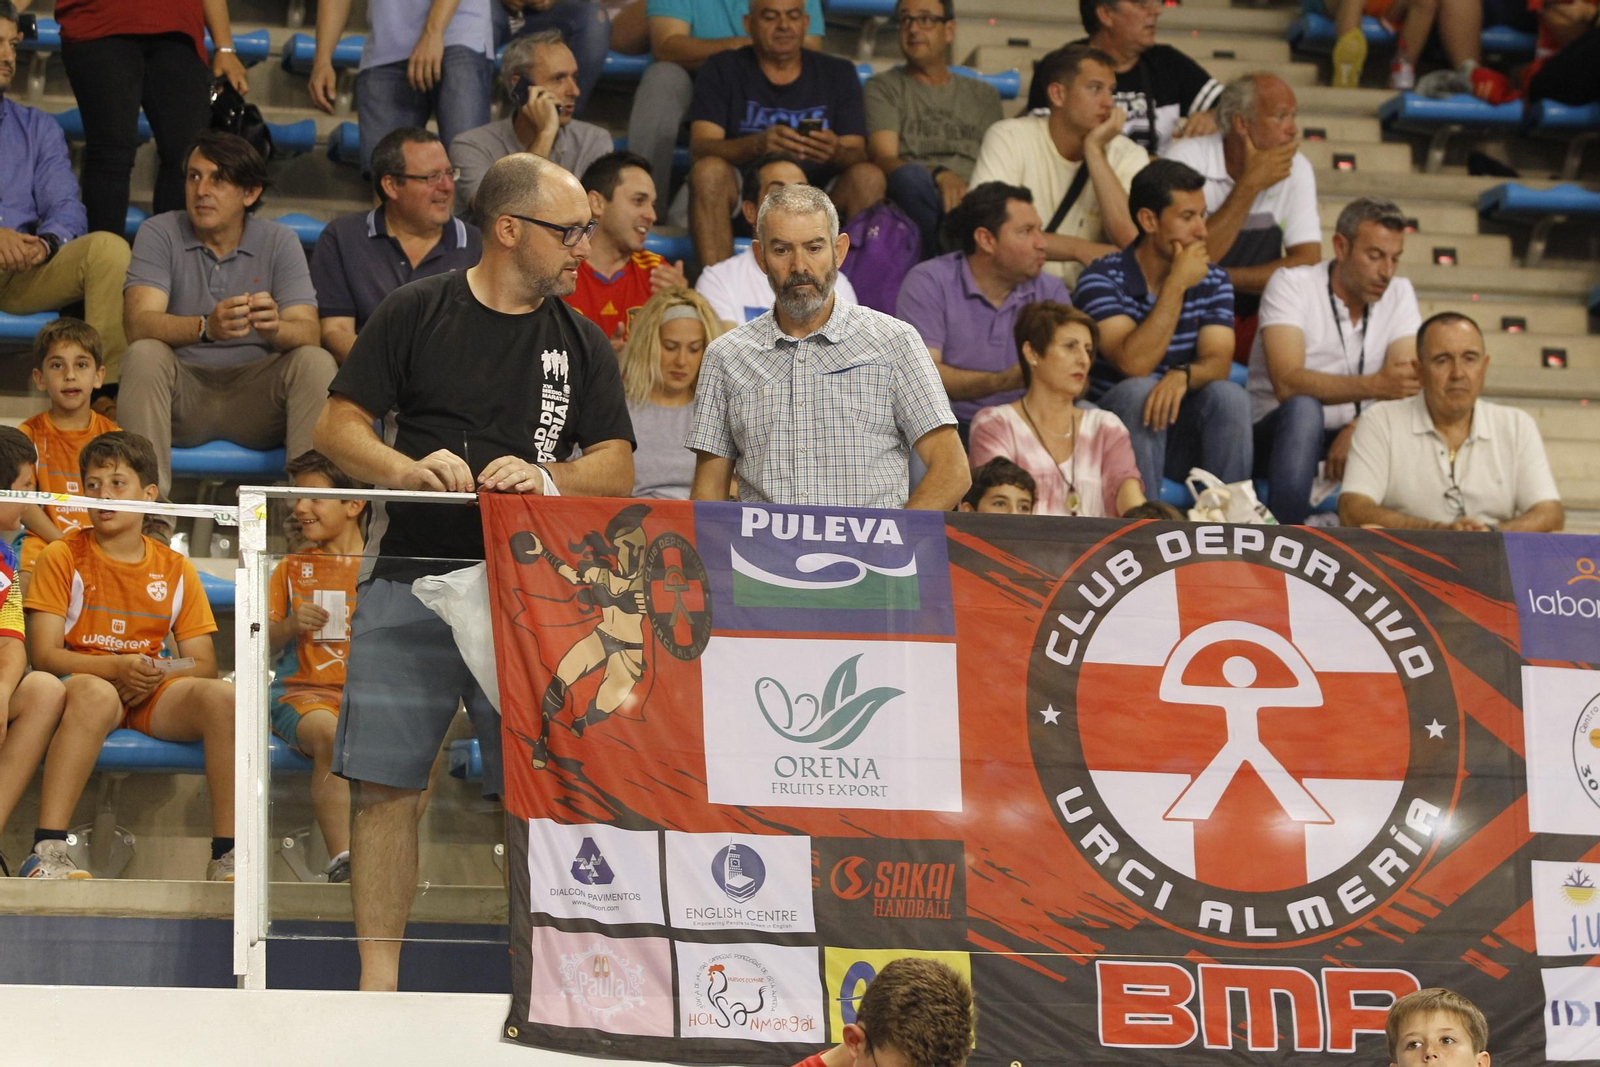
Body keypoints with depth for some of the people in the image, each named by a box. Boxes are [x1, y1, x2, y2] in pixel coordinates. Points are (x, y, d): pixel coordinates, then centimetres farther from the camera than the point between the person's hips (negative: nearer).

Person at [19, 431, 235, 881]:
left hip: (154, 696, 4)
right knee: (95, 694, -40)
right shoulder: (62, 557, 3)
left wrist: (159, 675, -13)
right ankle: (46, 851, -46)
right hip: (84, 684, -4)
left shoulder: (176, 570, 13)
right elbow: (43, 655, -6)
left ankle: (227, 855, -26)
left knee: (222, 696, -27)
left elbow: (204, 664, 9)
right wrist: (118, 667, -21)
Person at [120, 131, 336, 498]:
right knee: (144, 355, -30)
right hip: (182, 391, -1)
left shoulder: (279, 241, 2)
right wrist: (206, 328, -39)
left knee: (316, 362, -24)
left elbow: (309, 332, -11)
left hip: (255, 397, 1)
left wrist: (274, 328, -38)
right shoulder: (160, 234, -2)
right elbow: (139, 323, -18)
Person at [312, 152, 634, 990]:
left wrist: (543, 478, -13)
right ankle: (378, 983, 2)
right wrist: (409, 470, -16)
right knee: (385, 786, -4)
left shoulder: (581, 343, 13)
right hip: (410, 583, -1)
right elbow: (336, 427, 3)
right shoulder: (415, 315, 6)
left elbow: (617, 468, 7)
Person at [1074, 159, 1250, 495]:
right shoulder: (1101, 280, -12)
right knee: (1140, 390, -33)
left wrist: (1183, 375, -33)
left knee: (1229, 396, -24)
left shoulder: (1212, 280, 4)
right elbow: (1134, 365, -24)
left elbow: (1217, 362, -9)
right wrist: (1177, 285, -23)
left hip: (1184, 434, 4)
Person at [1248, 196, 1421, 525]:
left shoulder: (1399, 294, 4)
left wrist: (1358, 428, -30)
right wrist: (1373, 385, -37)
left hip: (1355, 437, 4)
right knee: (1303, 409, -37)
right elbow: (1287, 384, -25)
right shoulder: (1291, 285, -10)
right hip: (1277, 435, -3)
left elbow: (1408, 386, -10)